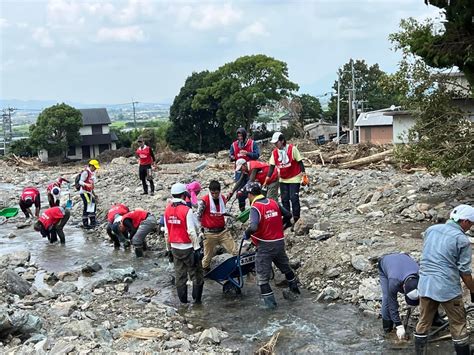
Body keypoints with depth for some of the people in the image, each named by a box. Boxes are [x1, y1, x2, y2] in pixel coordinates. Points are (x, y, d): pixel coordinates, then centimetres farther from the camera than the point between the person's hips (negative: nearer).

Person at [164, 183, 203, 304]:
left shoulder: (167, 210, 2)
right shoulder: (186, 210, -16)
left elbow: (166, 232, 7)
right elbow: (191, 232, -17)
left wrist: (169, 249, 15)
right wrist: (197, 248, -12)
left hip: (175, 248, 6)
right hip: (188, 248, -6)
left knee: (180, 275, 12)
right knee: (196, 274, 7)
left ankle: (183, 300, 18)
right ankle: (197, 298, 10)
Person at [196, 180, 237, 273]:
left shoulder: (223, 199, 3)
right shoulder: (204, 201, -15)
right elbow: (198, 216, -8)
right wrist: (202, 228, -5)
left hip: (223, 231, 4)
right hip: (210, 233, -4)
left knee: (235, 251, 0)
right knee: (208, 255, 8)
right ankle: (204, 270, 29)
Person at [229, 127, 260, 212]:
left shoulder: (252, 144, -2)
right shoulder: (234, 145, 7)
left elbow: (257, 154, -10)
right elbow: (230, 155, 12)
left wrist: (247, 153, -23)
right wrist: (232, 158, -12)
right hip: (239, 171, 3)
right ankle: (242, 209, 11)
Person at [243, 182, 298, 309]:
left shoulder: (255, 207, -17)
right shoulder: (273, 202, 2)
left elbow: (253, 227, -30)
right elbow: (288, 215, 9)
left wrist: (246, 234, -11)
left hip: (265, 245, -7)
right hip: (280, 242, 7)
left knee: (262, 275, 5)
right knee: (285, 267, 26)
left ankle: (270, 301, 5)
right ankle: (294, 290, 42)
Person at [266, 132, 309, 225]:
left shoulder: (292, 149, -15)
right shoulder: (274, 152, -2)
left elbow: (300, 162, -9)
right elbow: (272, 167, -1)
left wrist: (304, 175, -12)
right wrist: (267, 179, -10)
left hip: (294, 178, -5)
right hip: (283, 180, 5)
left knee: (294, 198, -8)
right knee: (284, 200, 6)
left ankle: (296, 219, 0)